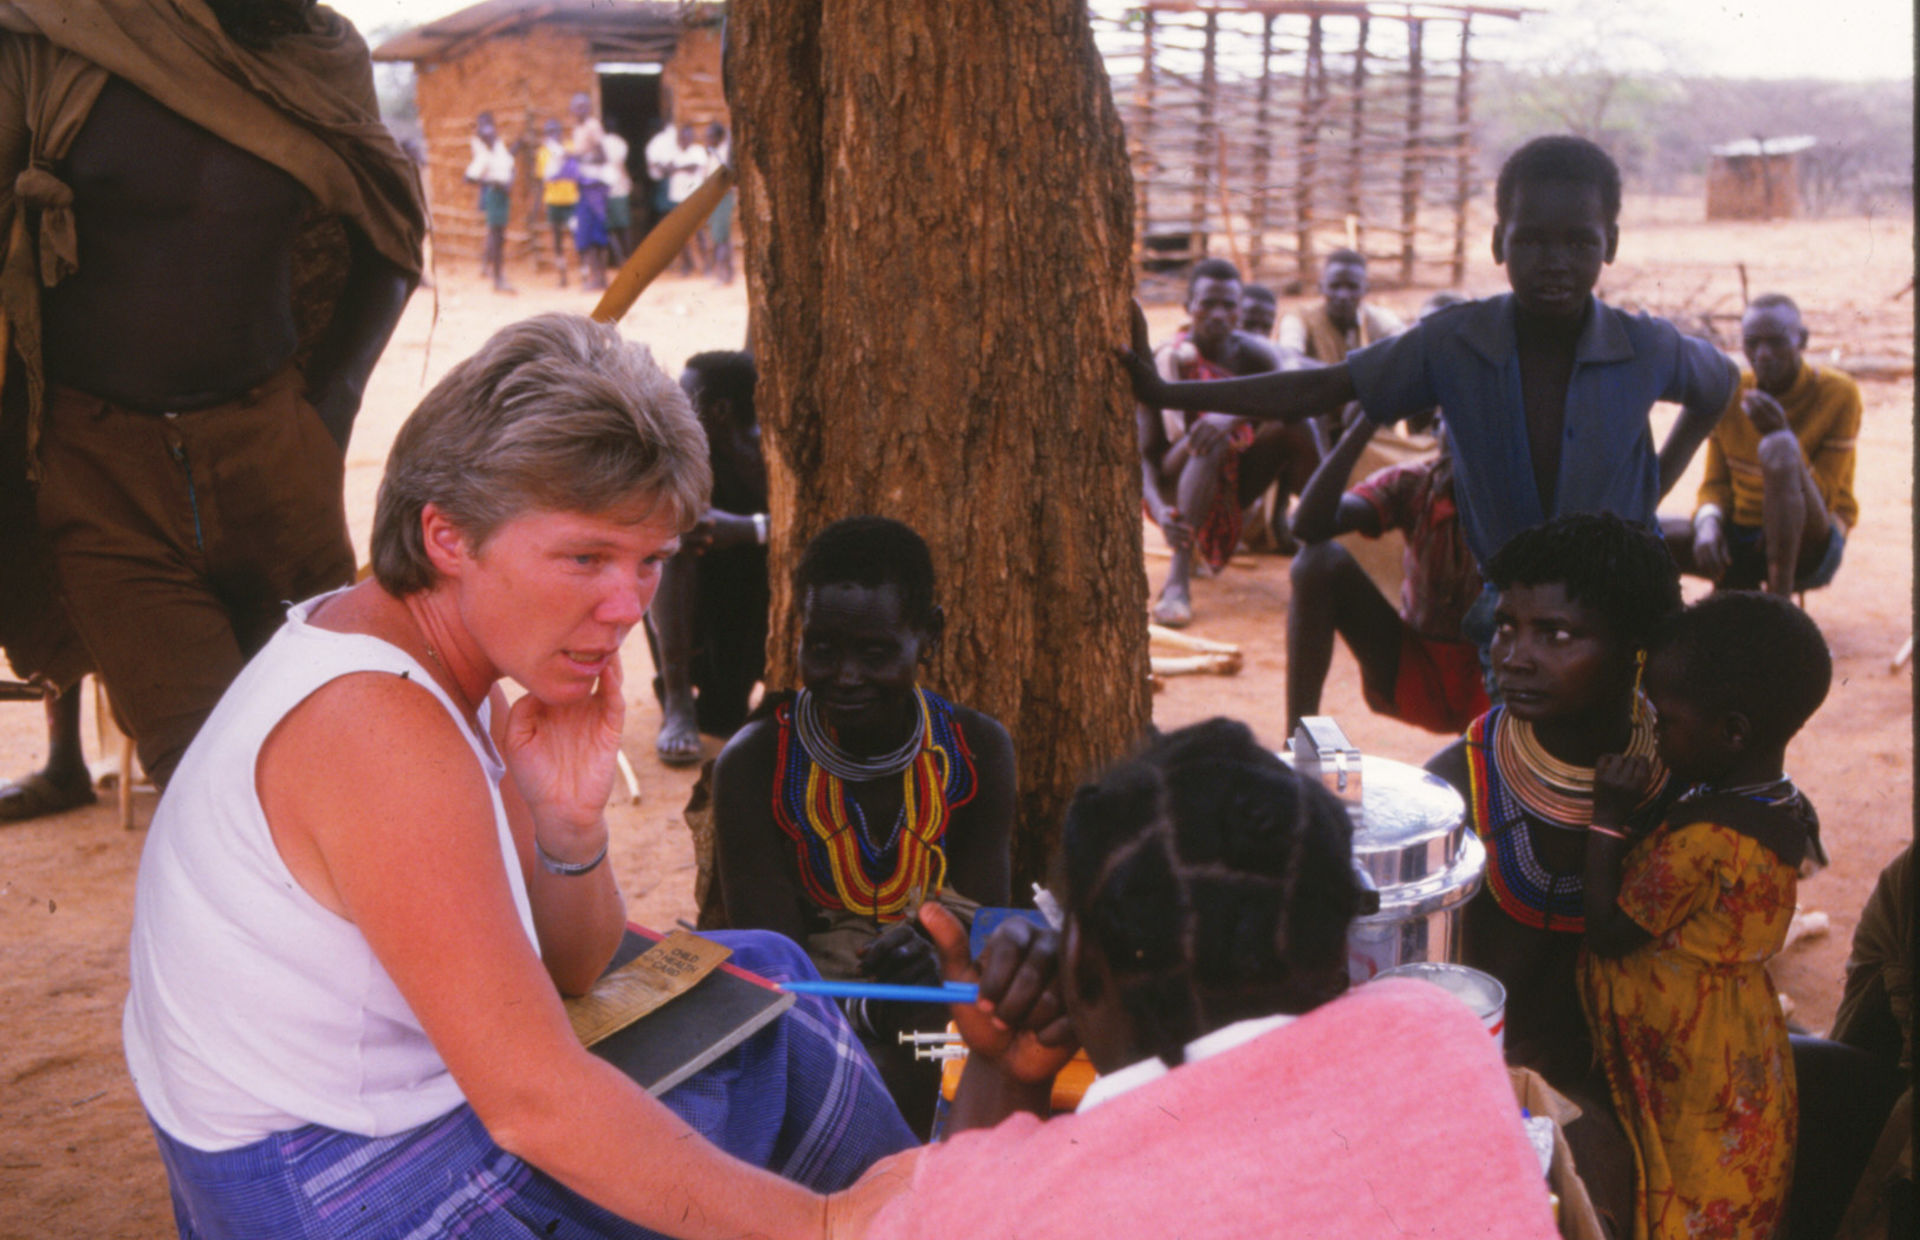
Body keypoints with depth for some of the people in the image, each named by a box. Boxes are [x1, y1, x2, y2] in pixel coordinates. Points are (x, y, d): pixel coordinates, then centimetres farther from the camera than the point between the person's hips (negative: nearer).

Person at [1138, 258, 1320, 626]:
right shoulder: (1168, 361, -18)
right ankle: (1178, 580, -46)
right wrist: (1159, 510, -43)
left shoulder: (1251, 353, -7)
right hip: (1178, 486, -4)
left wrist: (1236, 414, -47)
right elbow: (1143, 454, -23)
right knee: (1211, 437, -36)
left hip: (1235, 482, 4)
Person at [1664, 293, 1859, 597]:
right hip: (1739, 540, 5)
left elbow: (1821, 500, -10)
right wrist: (1709, 523, -16)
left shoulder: (1838, 394, -7)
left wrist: (1780, 433, -25)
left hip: (1805, 549, -4)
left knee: (1779, 448, -34)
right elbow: (1716, 482, 7)